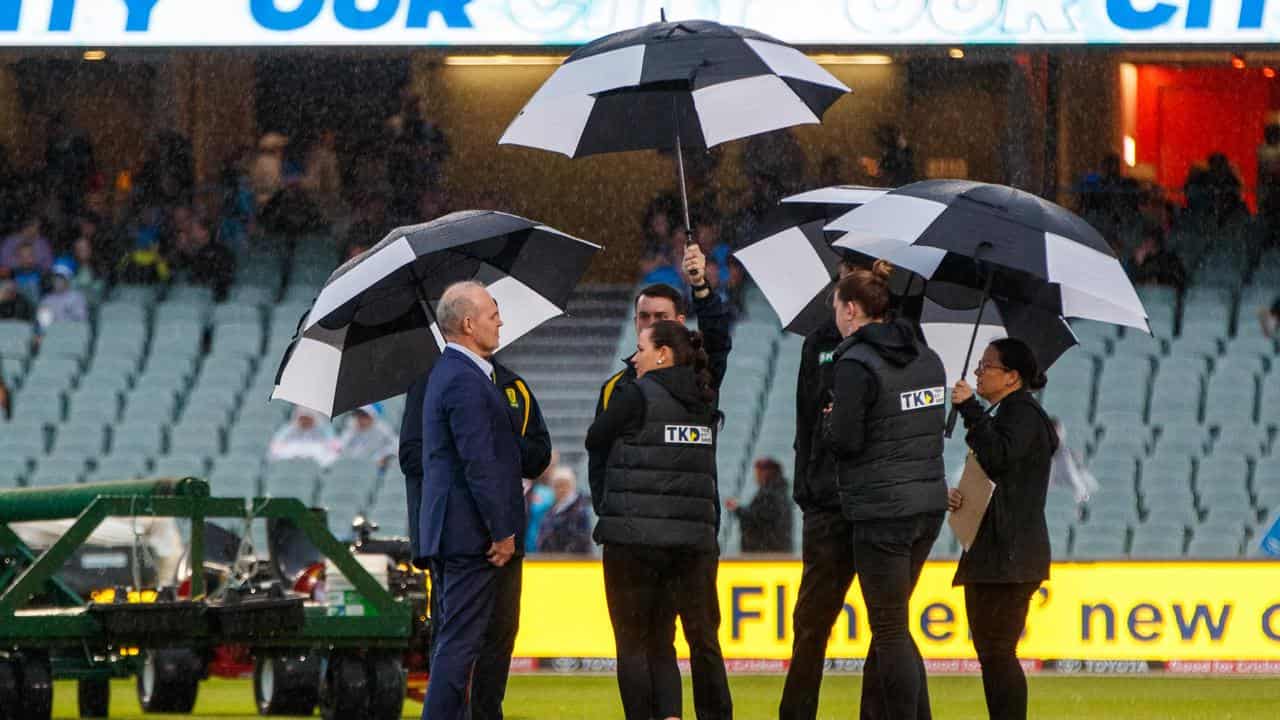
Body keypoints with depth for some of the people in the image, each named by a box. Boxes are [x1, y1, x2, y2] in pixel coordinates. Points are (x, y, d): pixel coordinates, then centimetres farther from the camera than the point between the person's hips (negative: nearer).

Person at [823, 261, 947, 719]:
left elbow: (844, 440, -18)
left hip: (882, 508, -8)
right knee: (892, 625, 17)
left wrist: (829, 420, 5)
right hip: (929, 501, 8)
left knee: (889, 630, -1)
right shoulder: (926, 359, 10)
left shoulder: (856, 365, -14)